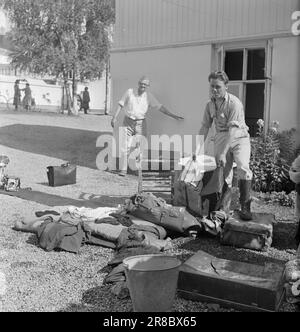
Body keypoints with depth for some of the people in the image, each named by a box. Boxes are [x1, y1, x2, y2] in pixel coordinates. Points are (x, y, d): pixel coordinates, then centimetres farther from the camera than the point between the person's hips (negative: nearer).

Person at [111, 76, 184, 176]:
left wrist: (173, 116, -4)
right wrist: (115, 117, 0)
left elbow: (160, 107, 0)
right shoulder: (130, 92, 0)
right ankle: (123, 169, 4)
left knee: (141, 146, -1)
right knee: (126, 146, -3)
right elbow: (121, 105, 5)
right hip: (128, 122, 0)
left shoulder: (149, 96, 0)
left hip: (140, 123, 1)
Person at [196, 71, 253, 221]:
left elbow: (232, 130, -22)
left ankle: (245, 206, -17)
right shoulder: (210, 104, 3)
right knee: (223, 171, 2)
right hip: (221, 139, 5)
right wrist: (198, 147, 0)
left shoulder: (234, 103, -16)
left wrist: (223, 153, -25)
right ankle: (226, 191, 28)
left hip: (239, 137, -5)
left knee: (243, 167, -23)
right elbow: (205, 126, 8)